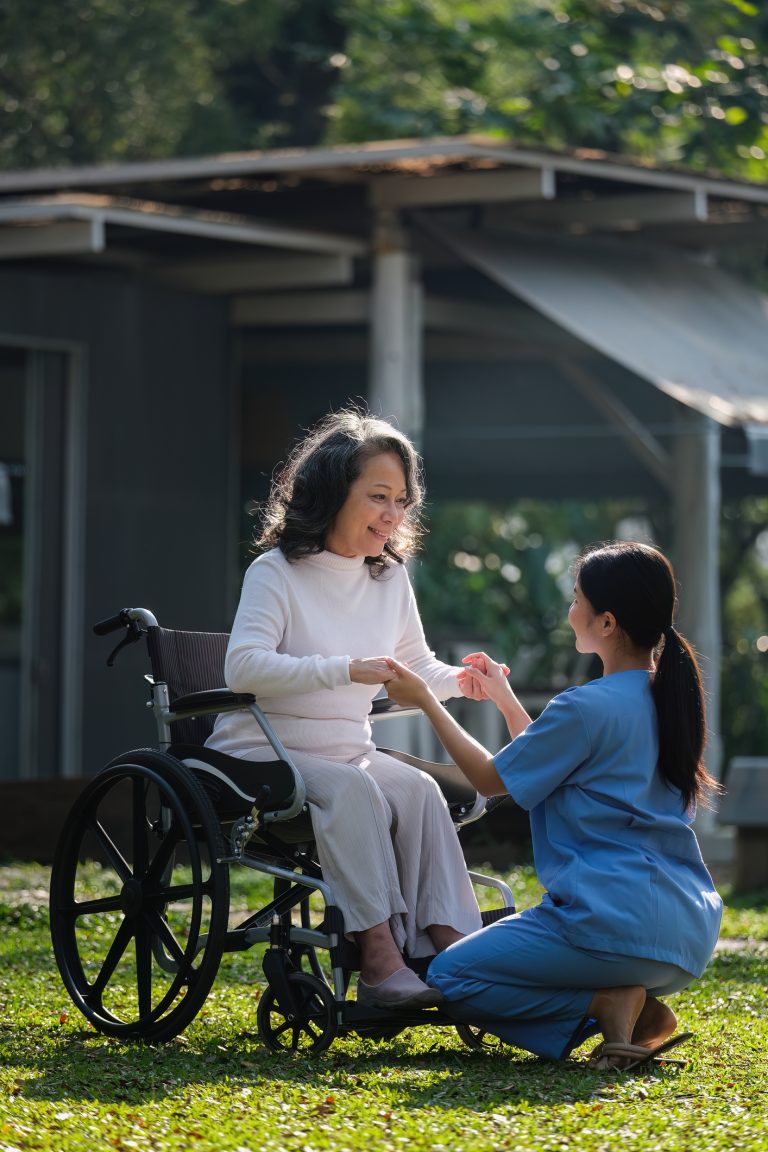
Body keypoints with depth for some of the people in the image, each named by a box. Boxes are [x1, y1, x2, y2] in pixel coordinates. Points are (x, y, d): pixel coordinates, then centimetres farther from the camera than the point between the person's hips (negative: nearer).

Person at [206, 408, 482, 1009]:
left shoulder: (391, 577, 9)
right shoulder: (277, 572, -10)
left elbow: (416, 667, 20)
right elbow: (243, 667, -23)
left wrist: (461, 681, -4)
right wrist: (345, 671, -30)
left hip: (348, 752, 6)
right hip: (262, 755, -6)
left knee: (419, 790, -25)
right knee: (351, 789, -35)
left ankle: (447, 947, -35)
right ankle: (379, 955, -40)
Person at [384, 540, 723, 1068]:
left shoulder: (587, 708, -14)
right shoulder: (668, 698, 12)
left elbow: (491, 778, 0)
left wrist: (426, 701, 10)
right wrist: (504, 699, 31)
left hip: (613, 921, -9)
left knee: (449, 977, 5)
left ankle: (607, 1005, -11)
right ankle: (635, 1003, 3)